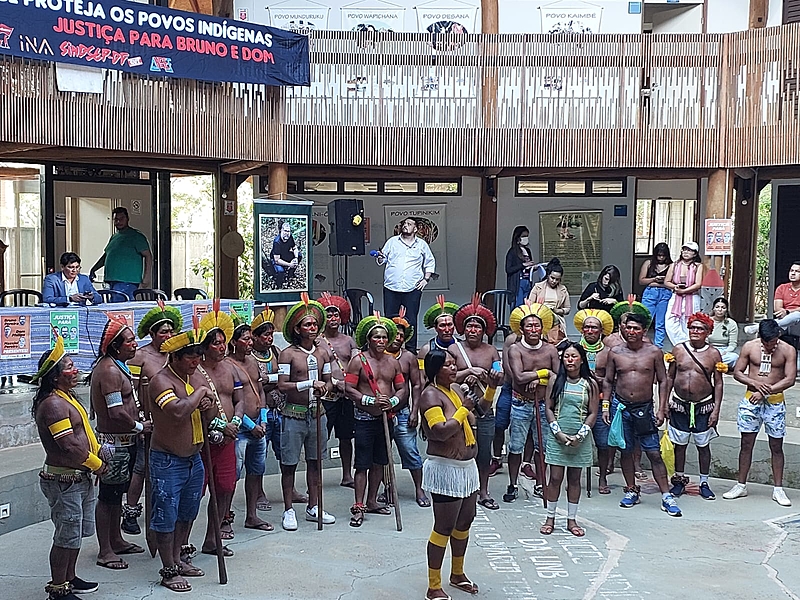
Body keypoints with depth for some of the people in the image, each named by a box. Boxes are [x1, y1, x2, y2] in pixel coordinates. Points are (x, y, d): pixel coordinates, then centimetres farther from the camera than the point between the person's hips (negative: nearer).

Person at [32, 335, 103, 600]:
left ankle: (69, 578, 33)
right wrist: (97, 464, -12)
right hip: (64, 481, -10)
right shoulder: (53, 404, -20)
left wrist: (100, 451, 10)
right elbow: (69, 444, -24)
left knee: (78, 532, 19)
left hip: (80, 478, 10)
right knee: (66, 537, -1)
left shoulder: (67, 397, 13)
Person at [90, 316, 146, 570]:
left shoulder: (117, 366, 13)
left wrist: (138, 423, 11)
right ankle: (105, 552, 5)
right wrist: (140, 426, -12)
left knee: (117, 493, 19)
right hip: (115, 442, -10)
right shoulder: (110, 370, -20)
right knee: (108, 496, -2)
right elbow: (117, 412, -26)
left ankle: (116, 541, 32)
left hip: (124, 441, 10)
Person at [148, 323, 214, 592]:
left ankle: (178, 558, 33)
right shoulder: (161, 381, -19)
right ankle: (169, 570, 10)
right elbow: (178, 411, -35)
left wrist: (208, 402, -5)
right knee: (166, 517, 1)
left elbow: (209, 402, 19)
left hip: (193, 457, 8)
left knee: (187, 514, 19)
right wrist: (199, 393, -19)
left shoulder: (197, 376, 6)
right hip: (167, 460, -8)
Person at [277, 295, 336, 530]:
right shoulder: (288, 354, -8)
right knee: (289, 463, 2)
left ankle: (313, 507, 23)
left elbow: (328, 381, 14)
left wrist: (325, 388, -10)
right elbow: (282, 385, -15)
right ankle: (288, 510, 11)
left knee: (315, 461, 12)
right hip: (294, 414, -5)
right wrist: (310, 384, -23)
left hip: (317, 413, 5)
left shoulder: (323, 352, 9)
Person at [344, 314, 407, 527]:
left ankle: (371, 501, 26)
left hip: (385, 418, 5)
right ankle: (358, 507, -1)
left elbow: (402, 388, 10)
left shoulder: (393, 362, 10)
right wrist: (371, 401, -20)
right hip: (365, 419, -5)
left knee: (379, 462, 13)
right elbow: (349, 389, -10)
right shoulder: (358, 361, -5)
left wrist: (392, 401, -11)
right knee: (363, 464, -5)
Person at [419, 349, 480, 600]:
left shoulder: (456, 389, 10)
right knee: (444, 528, -3)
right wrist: (463, 410, -18)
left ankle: (457, 574, 38)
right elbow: (441, 431, -28)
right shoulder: (431, 395, -16)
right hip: (446, 469, -9)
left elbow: (474, 416, 27)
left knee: (465, 523, 20)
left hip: (467, 466, 9)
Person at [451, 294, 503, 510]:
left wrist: (495, 377, -20)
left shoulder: (491, 351, 9)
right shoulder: (454, 349, 2)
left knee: (485, 452, 8)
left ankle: (484, 492, 20)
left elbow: (500, 379, 2)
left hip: (485, 410, 2)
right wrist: (470, 372, -17)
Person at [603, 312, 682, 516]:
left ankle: (666, 496, 0)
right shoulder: (615, 352, 2)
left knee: (654, 453, -4)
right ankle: (631, 490, 23)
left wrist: (661, 409, -3)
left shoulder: (654, 352, -1)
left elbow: (662, 381, 2)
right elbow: (608, 381, 10)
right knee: (626, 451, 9)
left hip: (644, 408, -2)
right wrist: (605, 405, 2)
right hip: (620, 407, 2)